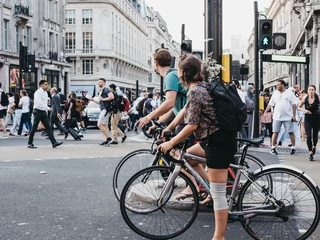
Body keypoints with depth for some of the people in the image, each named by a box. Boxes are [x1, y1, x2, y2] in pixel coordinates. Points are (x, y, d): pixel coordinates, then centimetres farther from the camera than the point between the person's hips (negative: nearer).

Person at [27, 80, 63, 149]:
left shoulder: (45, 93, 12)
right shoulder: (38, 92, -13)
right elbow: (40, 103, -25)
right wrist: (48, 108, -29)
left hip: (44, 112, 7)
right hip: (38, 111, -7)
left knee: (48, 127, 0)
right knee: (34, 128, 2)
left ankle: (54, 143, -7)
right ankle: (30, 143, 13)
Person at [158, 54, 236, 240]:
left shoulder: (195, 91, -17)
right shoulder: (202, 86, 13)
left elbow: (192, 126, -18)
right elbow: (185, 110, 18)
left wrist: (171, 143, -10)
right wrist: (168, 129, 14)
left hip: (219, 142, -10)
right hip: (217, 138, 10)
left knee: (218, 192, -4)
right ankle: (209, 188, 27)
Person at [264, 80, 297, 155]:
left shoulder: (289, 93, 1)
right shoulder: (275, 93, 10)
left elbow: (294, 104, -1)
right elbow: (270, 104, 13)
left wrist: (294, 115, -7)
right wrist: (265, 112, 8)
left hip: (288, 117, -2)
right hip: (277, 117, 2)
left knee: (291, 132, 0)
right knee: (275, 132, 2)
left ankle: (293, 148, 8)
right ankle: (273, 148, 8)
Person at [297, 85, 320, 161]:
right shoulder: (305, 99, -3)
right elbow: (298, 107, 7)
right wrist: (304, 110, -11)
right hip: (308, 119, 0)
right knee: (309, 136, -9)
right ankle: (310, 153, -2)